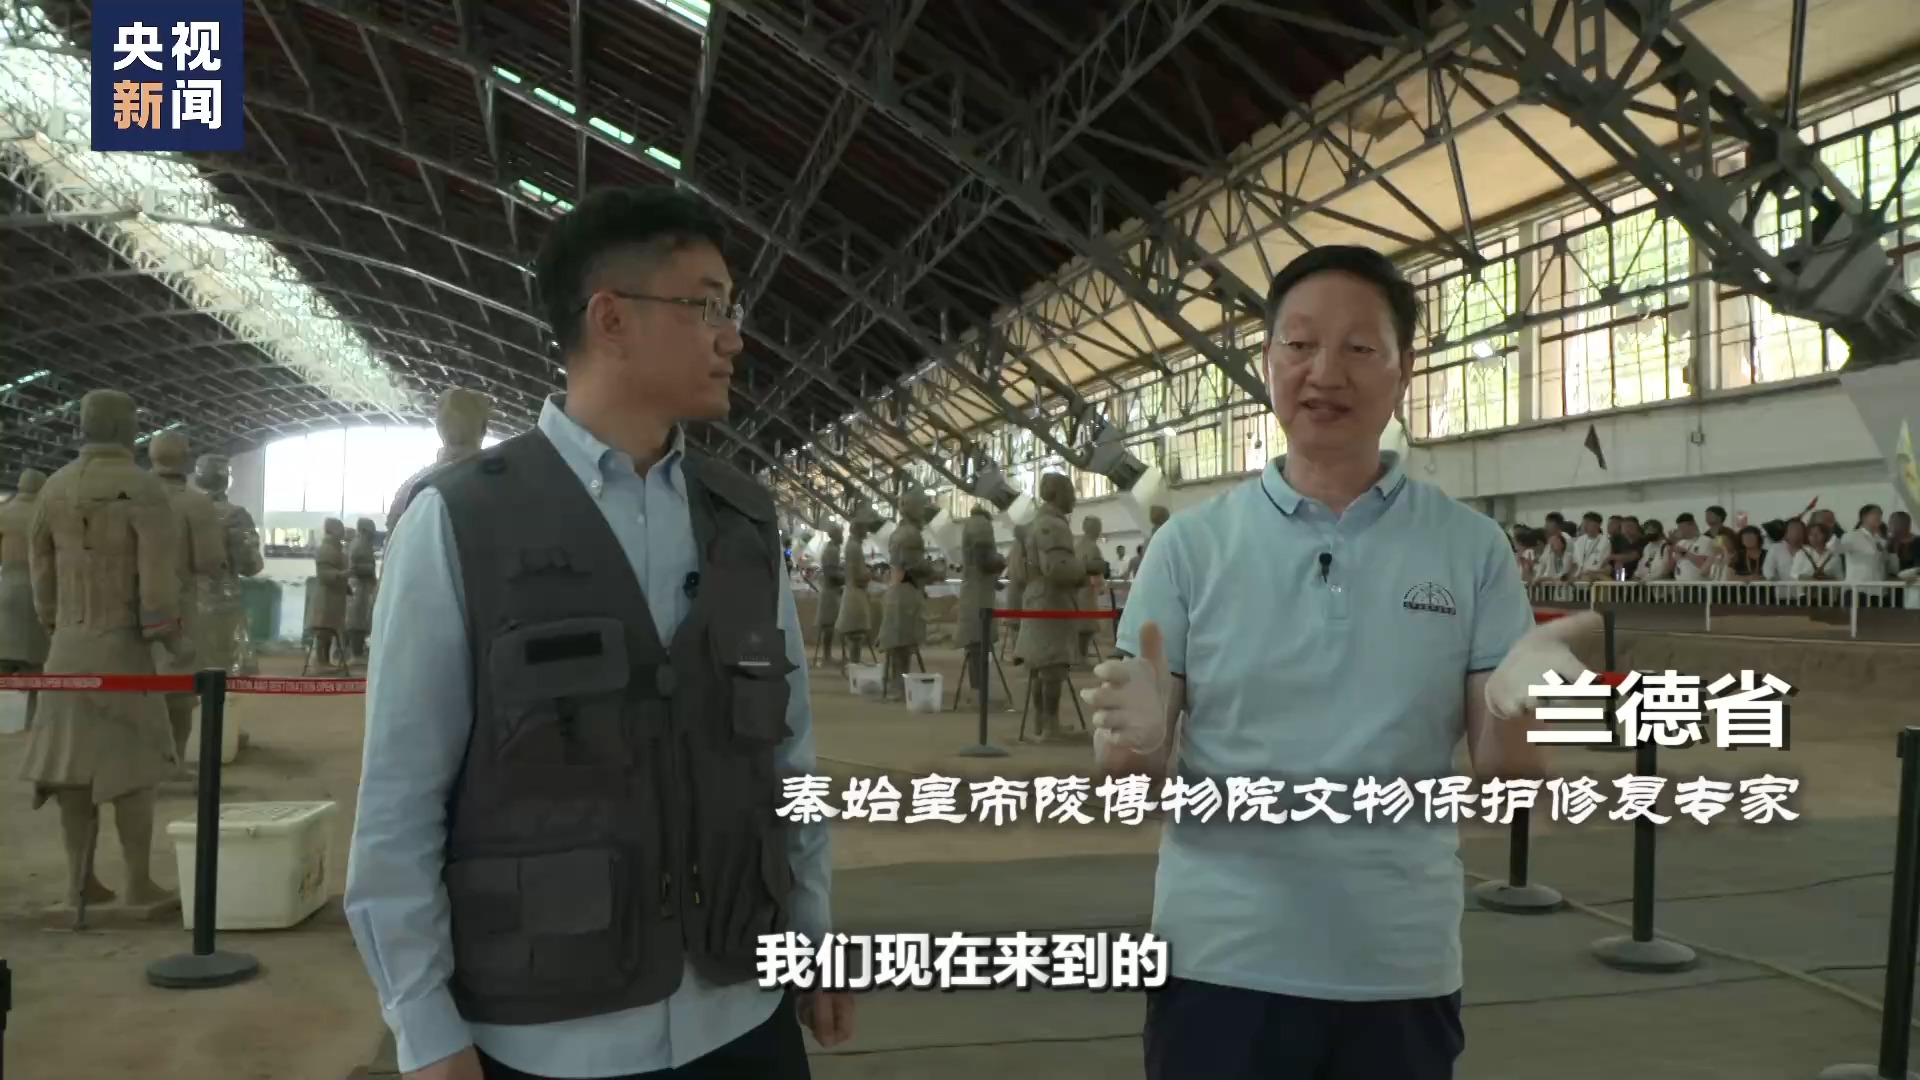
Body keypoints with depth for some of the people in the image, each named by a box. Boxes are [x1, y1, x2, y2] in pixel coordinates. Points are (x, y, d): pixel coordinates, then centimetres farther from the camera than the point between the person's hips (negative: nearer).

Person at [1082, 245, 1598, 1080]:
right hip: (1220, 962, 0)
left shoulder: (1471, 548, 0)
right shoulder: (1191, 545, -2)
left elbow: (1506, 771, -1)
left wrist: (1514, 706, -22)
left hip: (1402, 970, 1)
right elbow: (1130, 771, -2)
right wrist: (1136, 738, -25)